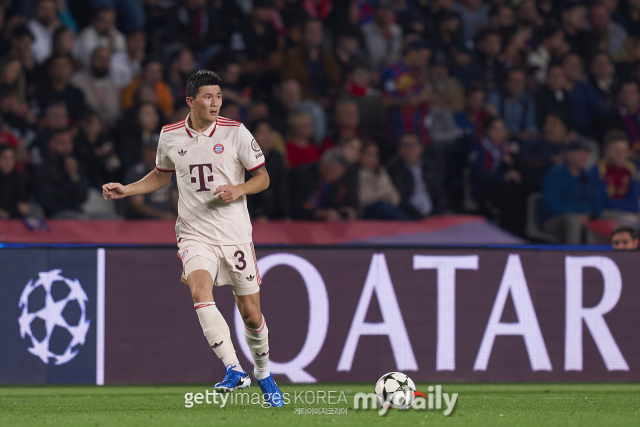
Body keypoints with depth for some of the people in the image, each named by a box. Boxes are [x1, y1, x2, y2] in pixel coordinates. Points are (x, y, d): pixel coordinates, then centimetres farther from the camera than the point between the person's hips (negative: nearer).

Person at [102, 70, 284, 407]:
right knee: (200, 293, -27)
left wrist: (239, 190, -17)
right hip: (194, 234, 1)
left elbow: (263, 178, 2)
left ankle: (264, 374, 30)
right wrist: (126, 190, 8)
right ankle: (234, 370, -30)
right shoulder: (169, 136, 2)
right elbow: (161, 176, 21)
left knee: (251, 314, 4)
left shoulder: (235, 132, -4)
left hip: (235, 233, -1)